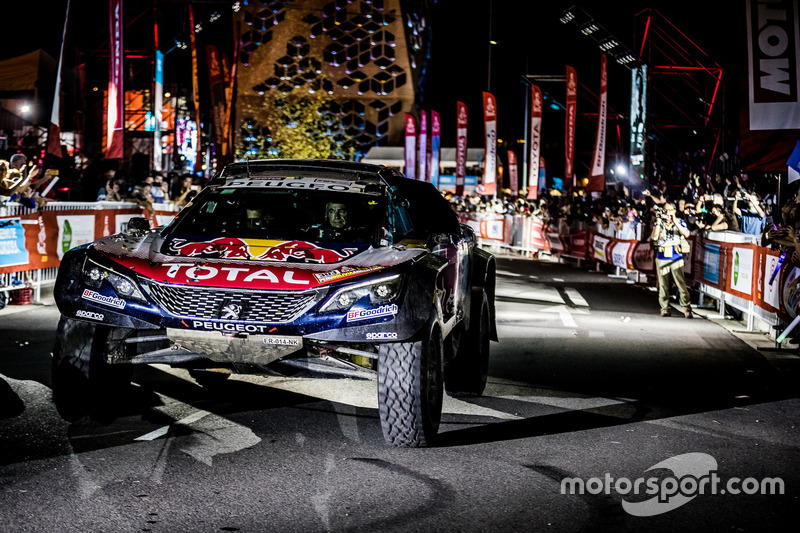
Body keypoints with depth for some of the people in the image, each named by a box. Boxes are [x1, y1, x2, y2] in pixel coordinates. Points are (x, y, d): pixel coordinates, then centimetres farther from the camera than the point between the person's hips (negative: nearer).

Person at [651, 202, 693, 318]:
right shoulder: (658, 223, 11)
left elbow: (686, 234, -10)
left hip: (676, 257, -2)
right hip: (661, 258, 2)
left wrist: (674, 221, -14)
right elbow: (654, 237, -4)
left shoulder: (680, 222, 8)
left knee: (681, 283, -9)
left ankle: (687, 309, -5)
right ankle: (665, 308, 11)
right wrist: (659, 222, -9)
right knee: (663, 285, 3)